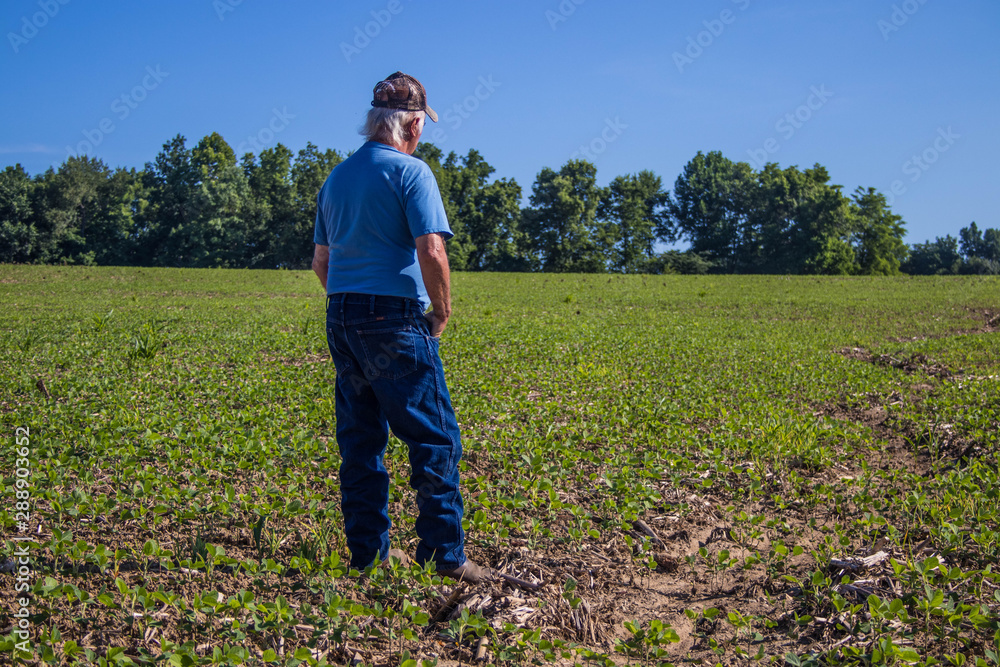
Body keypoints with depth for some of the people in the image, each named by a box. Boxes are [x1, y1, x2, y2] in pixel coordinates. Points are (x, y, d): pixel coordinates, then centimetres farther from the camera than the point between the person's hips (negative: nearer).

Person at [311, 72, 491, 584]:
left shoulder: (336, 177, 16)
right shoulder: (410, 171, -7)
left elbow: (321, 261, 20)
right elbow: (431, 252, -18)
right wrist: (443, 312, -5)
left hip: (340, 318, 8)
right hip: (394, 320, -8)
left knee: (360, 440, 10)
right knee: (433, 438, -1)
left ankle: (367, 553, 16)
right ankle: (445, 554, 1)